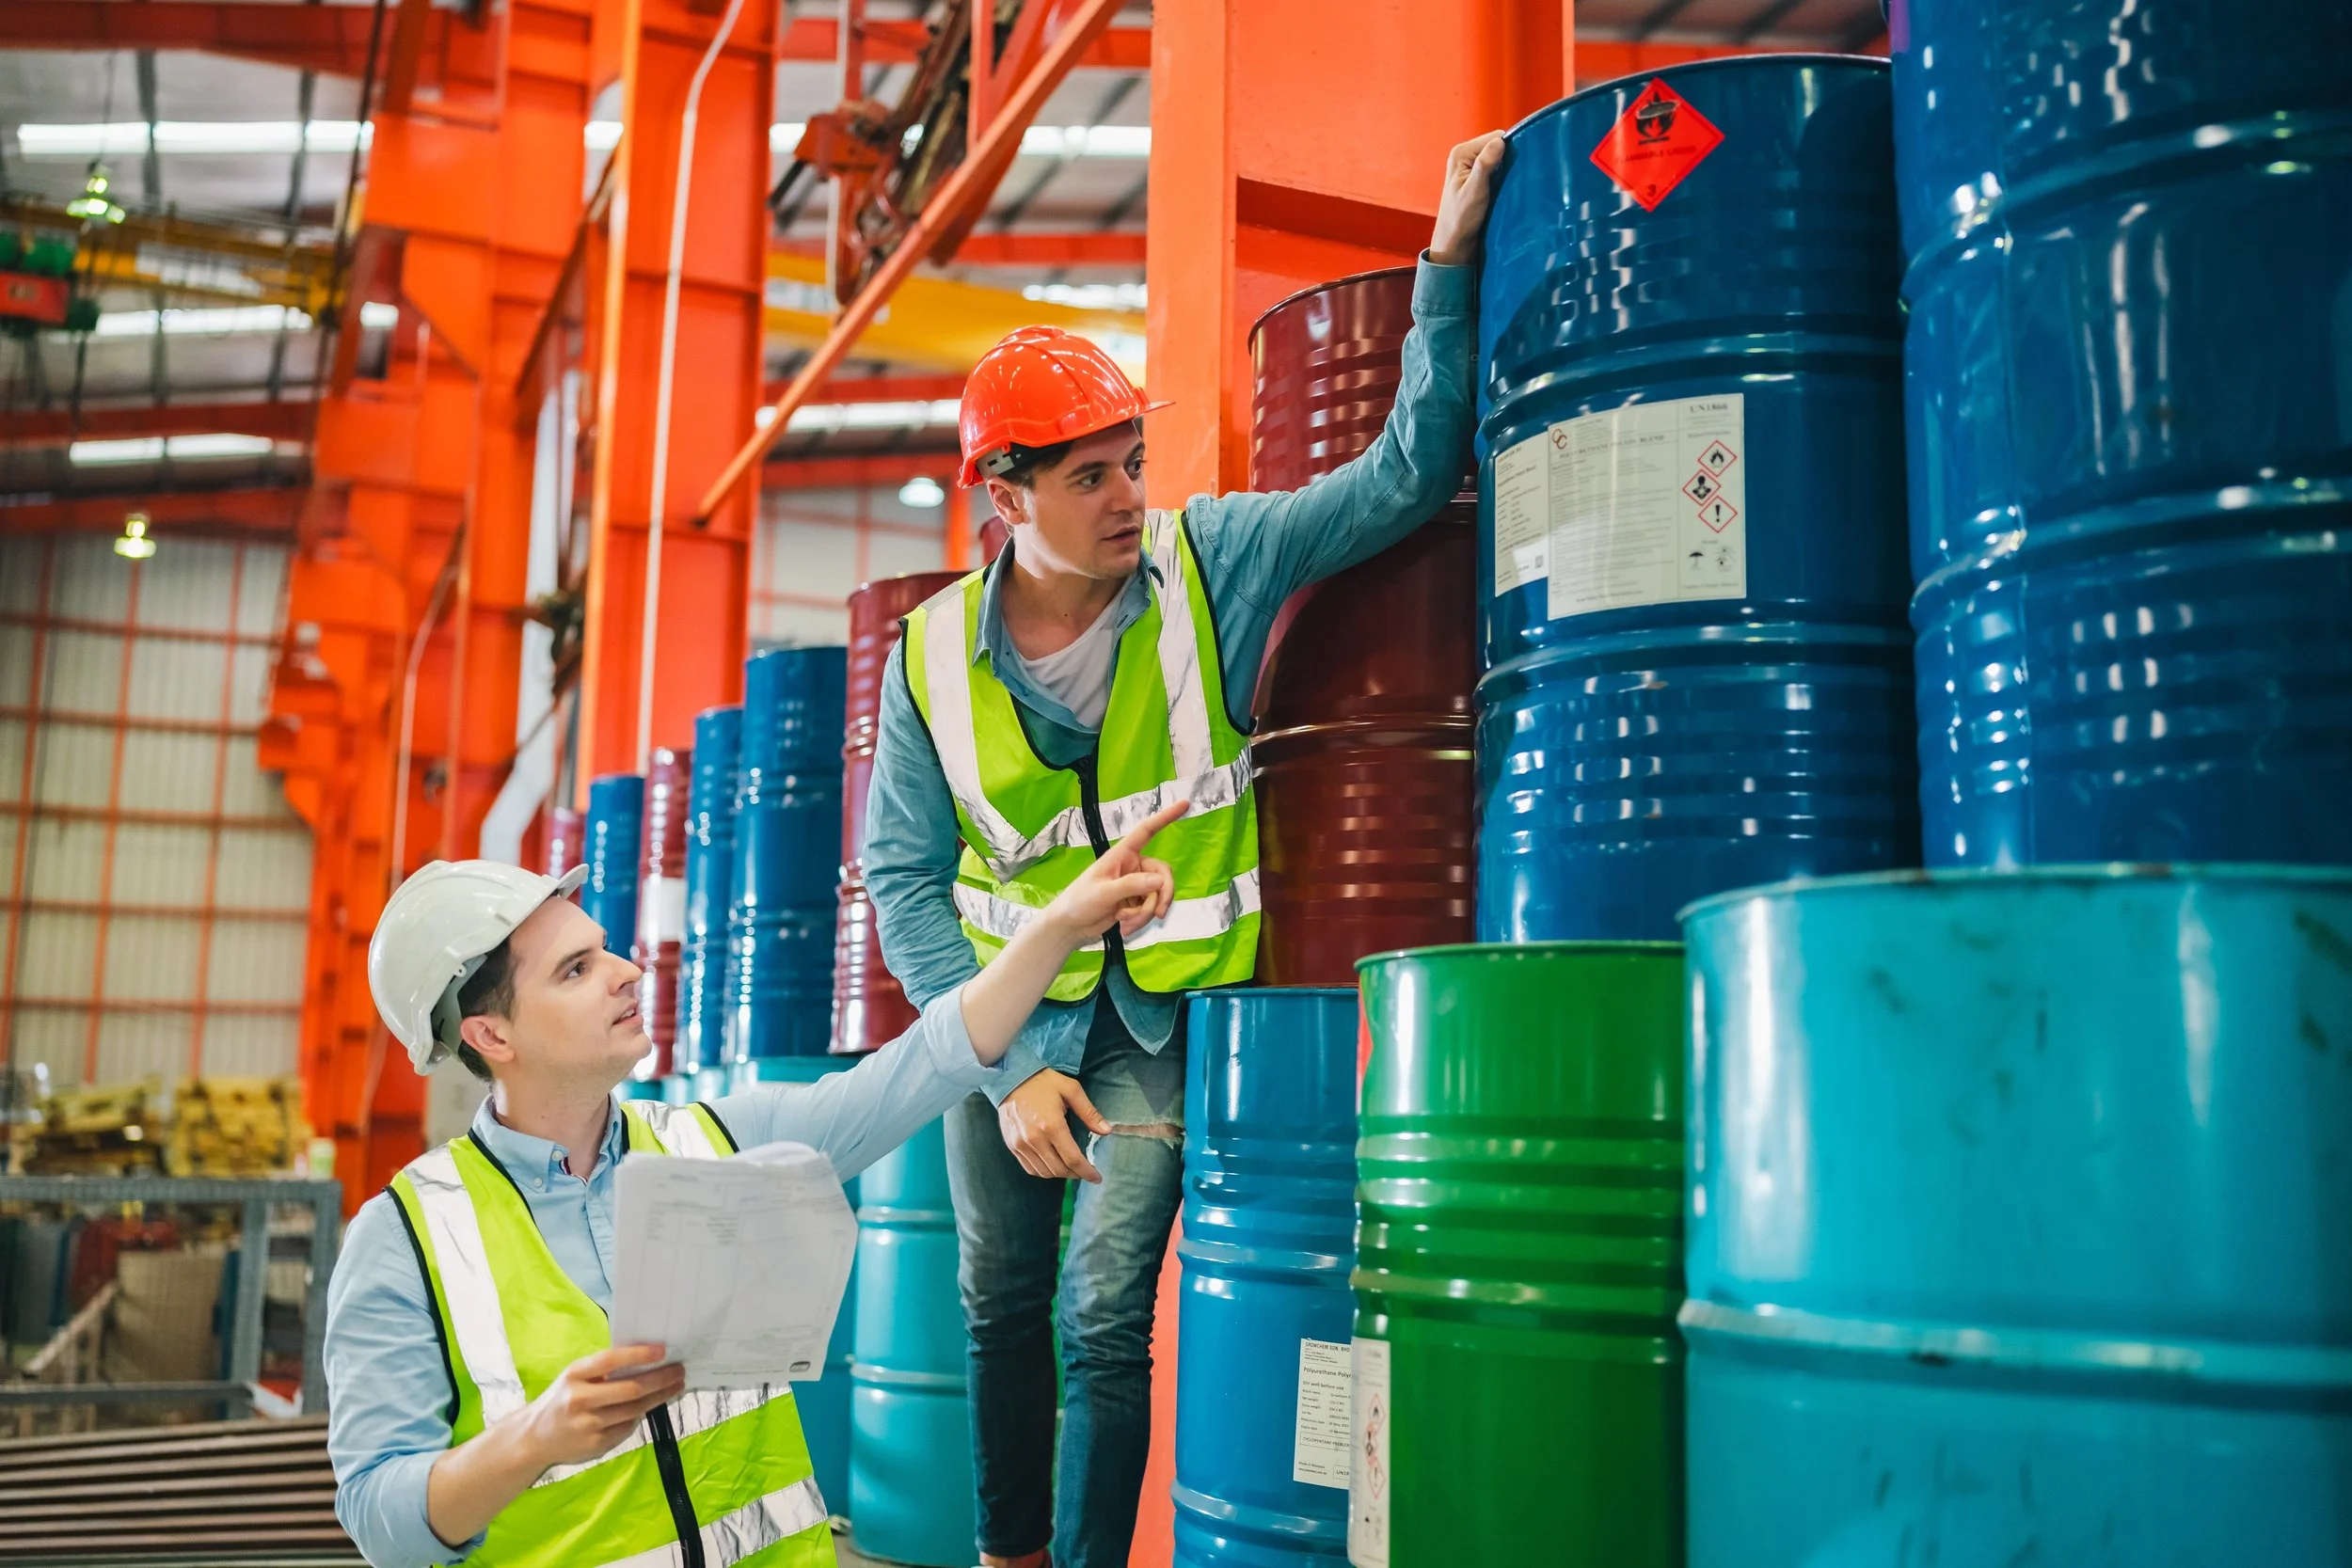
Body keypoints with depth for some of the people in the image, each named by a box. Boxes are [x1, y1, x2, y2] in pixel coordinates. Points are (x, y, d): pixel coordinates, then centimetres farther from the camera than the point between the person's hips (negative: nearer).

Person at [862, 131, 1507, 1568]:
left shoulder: (1209, 562, -12)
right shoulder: (934, 657, -10)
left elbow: (1408, 475, -12)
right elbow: (907, 879, -6)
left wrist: (1451, 261, -21)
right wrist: (1009, 1069, -13)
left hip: (1163, 1015, -2)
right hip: (1003, 1013, 3)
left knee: (1104, 1315, -9)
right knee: (1002, 1305, 17)